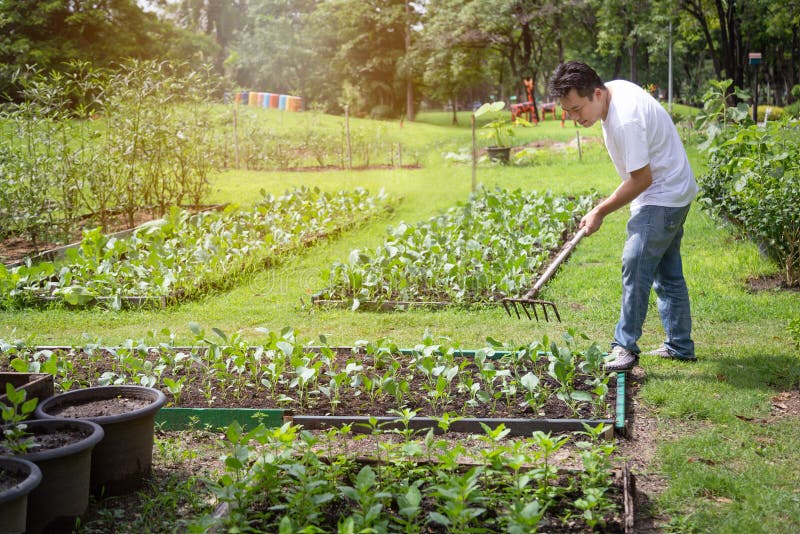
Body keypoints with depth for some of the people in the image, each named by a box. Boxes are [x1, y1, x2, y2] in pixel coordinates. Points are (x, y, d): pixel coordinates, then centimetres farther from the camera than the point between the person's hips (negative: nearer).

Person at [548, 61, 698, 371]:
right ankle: (680, 346, 24)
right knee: (668, 273, 15)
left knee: (636, 266, -14)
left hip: (662, 197, -11)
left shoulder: (626, 119, -31)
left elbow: (641, 179, -25)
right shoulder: (615, 89, 0)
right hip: (671, 194, 11)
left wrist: (600, 212, -18)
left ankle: (625, 347, -9)